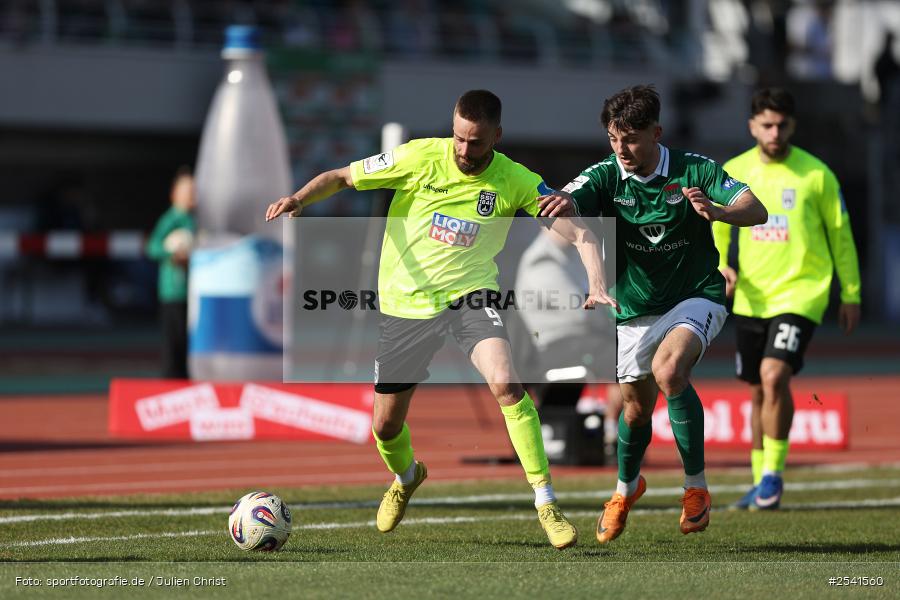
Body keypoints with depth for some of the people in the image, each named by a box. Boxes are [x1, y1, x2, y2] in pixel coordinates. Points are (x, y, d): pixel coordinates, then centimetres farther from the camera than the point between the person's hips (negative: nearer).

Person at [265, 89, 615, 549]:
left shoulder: (516, 182, -9)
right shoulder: (420, 157, -10)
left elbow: (577, 232, -10)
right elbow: (342, 177, -2)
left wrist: (596, 284, -28)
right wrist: (298, 199, -21)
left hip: (469, 295, -1)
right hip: (404, 302, 1)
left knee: (505, 383, -29)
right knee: (386, 425, 8)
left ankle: (546, 503, -20)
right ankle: (405, 477, 47)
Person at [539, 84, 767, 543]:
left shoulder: (696, 171, -15)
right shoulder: (606, 176, -11)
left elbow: (755, 210, -25)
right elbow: (569, 204, -29)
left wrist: (719, 211, -47)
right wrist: (561, 207, -55)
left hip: (696, 296, -3)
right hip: (635, 310, 3)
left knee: (669, 370, -30)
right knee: (637, 407, 12)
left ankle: (696, 485, -15)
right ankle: (626, 487, 45)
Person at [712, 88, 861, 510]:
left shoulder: (815, 174, -5)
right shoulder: (734, 173, 3)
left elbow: (840, 234, 4)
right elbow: (717, 227, 14)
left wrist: (851, 295, 5)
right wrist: (720, 266, -6)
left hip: (800, 293, -4)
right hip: (751, 298, 4)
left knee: (774, 375, -22)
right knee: (758, 391, 11)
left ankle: (773, 474, -11)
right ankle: (761, 483, 24)